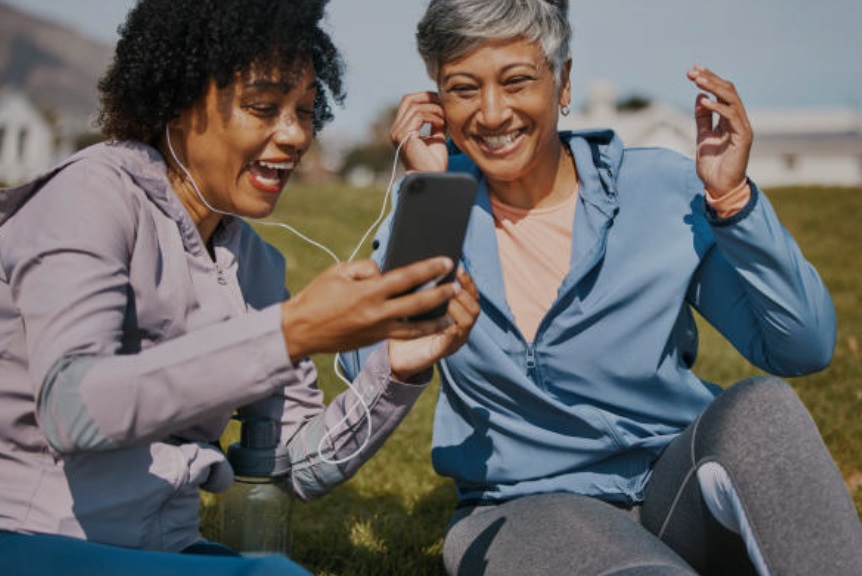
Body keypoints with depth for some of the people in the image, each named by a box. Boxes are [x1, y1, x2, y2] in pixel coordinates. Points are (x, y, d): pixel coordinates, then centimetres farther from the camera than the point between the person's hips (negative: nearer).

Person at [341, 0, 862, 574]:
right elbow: (365, 365, -10)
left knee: (759, 407, -30)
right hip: (525, 511, -2)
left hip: (678, 492, 2)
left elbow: (805, 348, -3)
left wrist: (732, 197, -15)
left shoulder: (663, 191, 0)